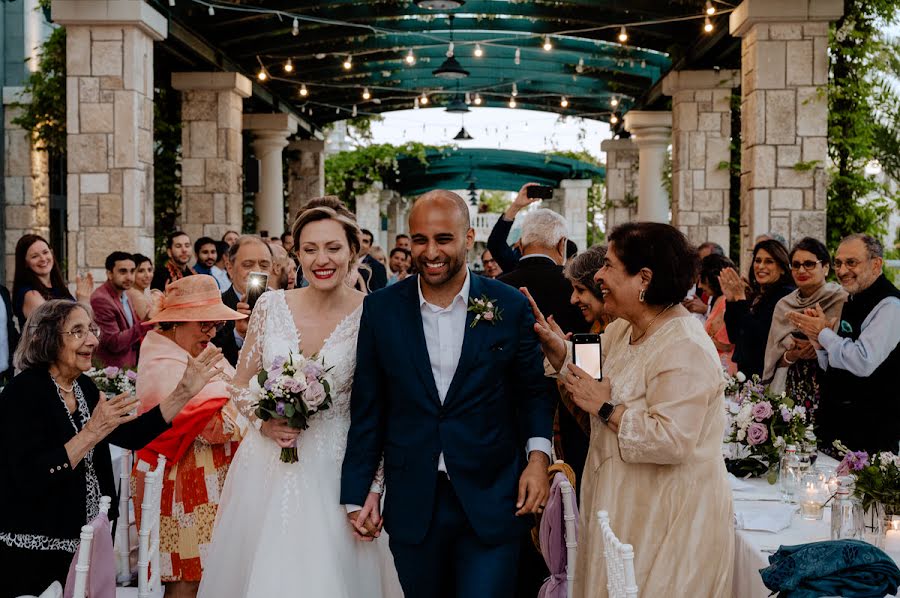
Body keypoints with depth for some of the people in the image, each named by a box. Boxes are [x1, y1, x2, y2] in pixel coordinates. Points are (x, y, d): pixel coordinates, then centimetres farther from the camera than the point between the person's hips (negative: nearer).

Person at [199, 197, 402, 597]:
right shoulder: (271, 305, -2)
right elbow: (241, 386, 9)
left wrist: (371, 489, -10)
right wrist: (263, 421, -10)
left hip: (334, 471, -2)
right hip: (266, 469, 3)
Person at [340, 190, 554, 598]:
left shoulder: (510, 306, -2)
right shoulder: (381, 309, 0)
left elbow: (533, 391, 7)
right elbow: (368, 407, 4)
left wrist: (538, 455, -9)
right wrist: (356, 494, 3)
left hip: (492, 501, -1)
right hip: (412, 504, 2)